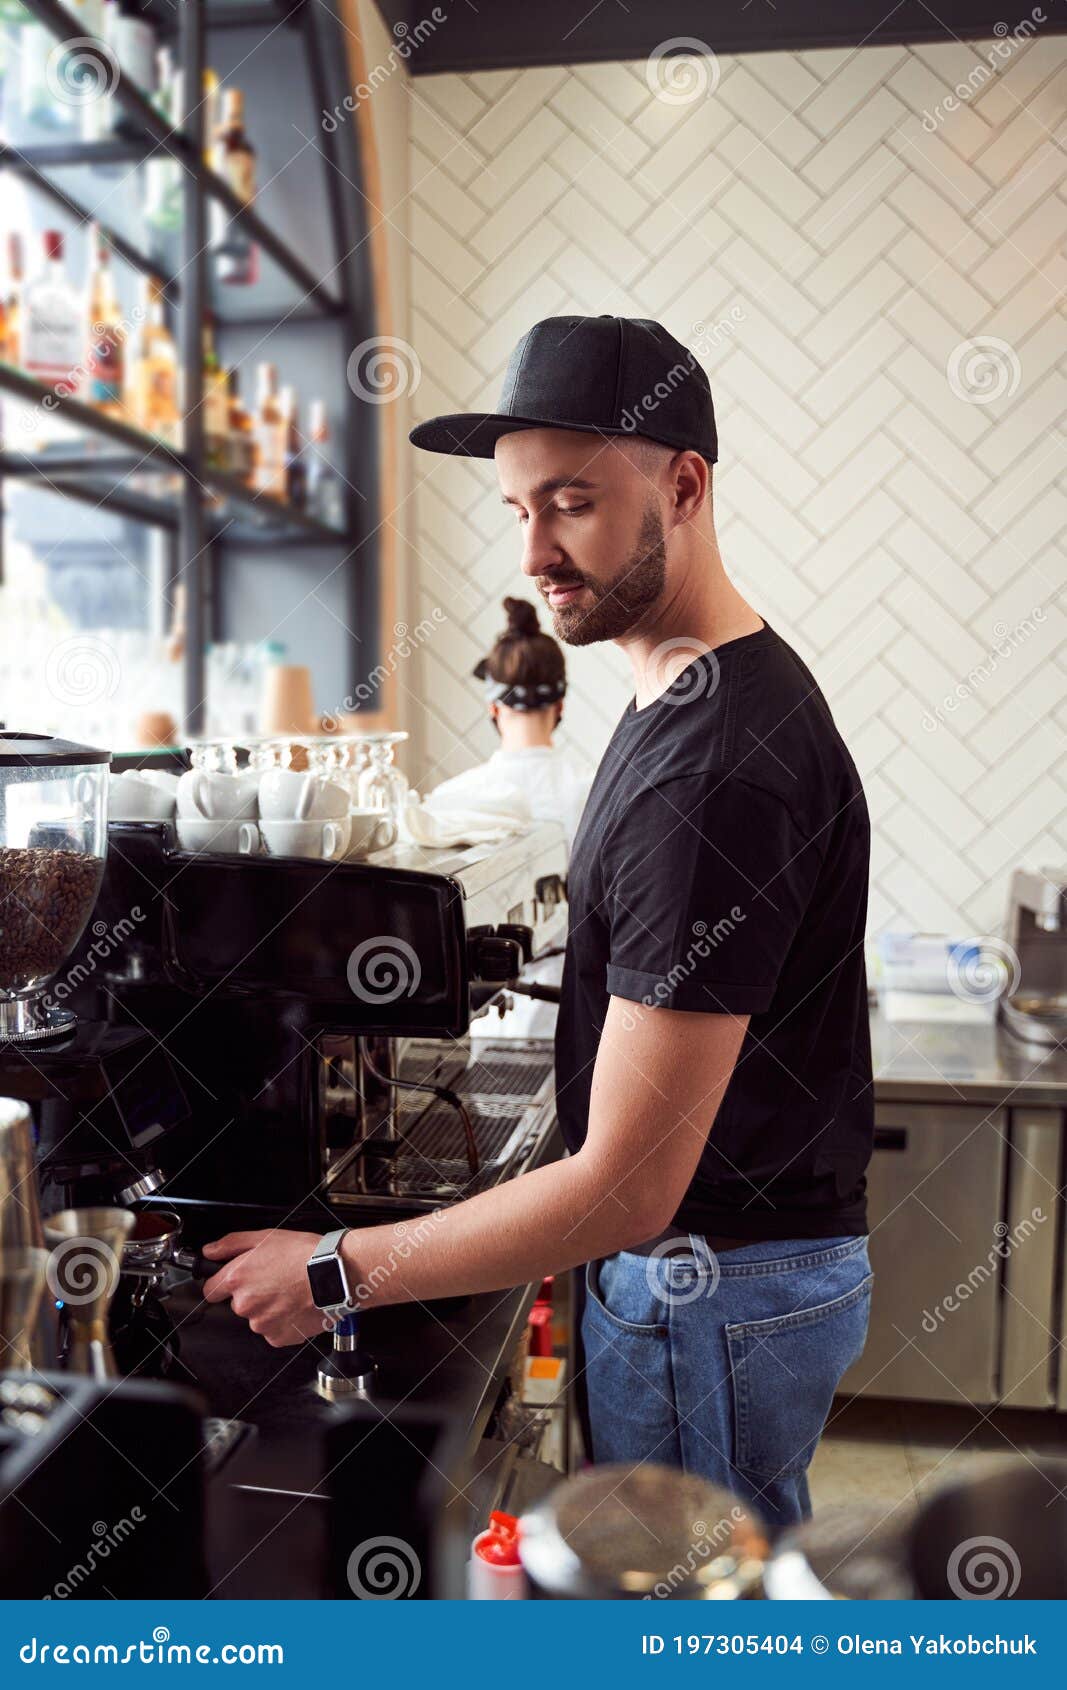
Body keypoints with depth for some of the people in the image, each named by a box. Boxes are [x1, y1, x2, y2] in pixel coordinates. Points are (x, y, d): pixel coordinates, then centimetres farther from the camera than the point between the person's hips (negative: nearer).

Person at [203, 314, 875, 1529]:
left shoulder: (715, 767, -28)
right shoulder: (692, 693, 6)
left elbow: (629, 1186, -28)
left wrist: (337, 1273, -20)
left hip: (712, 1287, -9)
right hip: (704, 1257, 9)